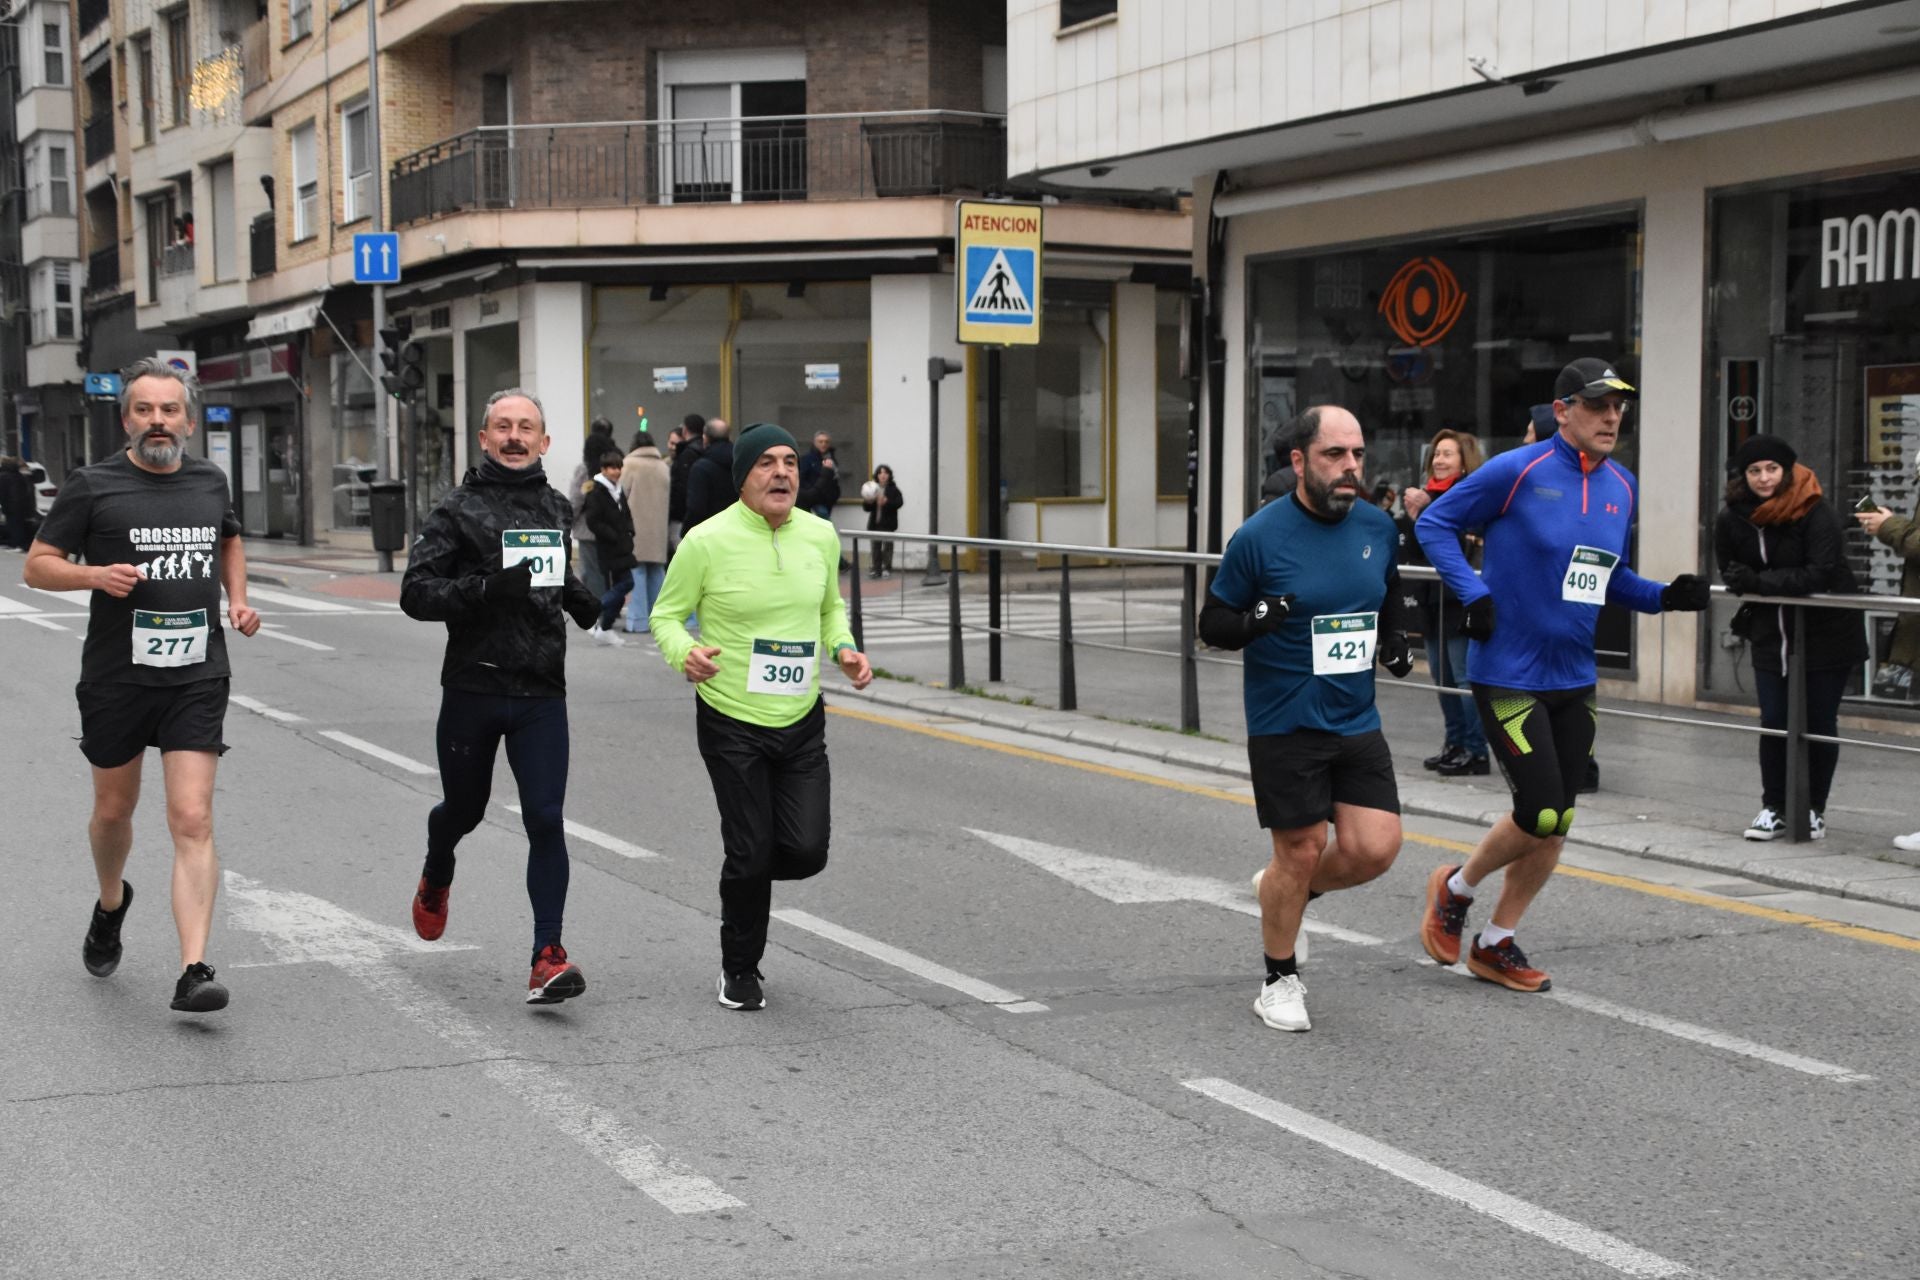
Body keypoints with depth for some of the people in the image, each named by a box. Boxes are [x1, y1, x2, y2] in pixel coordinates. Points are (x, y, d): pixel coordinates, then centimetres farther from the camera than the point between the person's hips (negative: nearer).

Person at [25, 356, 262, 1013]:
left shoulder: (209, 482, 7)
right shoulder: (93, 486, -3)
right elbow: (37, 565, 0)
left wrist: (238, 599, 11)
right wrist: (93, 574, -19)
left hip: (197, 678, 1)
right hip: (115, 679, 0)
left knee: (192, 820, -11)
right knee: (113, 809, 18)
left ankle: (193, 971, -15)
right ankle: (110, 904, 50)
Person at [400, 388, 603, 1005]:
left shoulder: (557, 508, 11)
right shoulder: (458, 509, -4)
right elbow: (416, 593, -11)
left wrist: (576, 595, 8)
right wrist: (487, 588, -25)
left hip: (542, 693, 2)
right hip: (473, 689, -2)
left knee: (546, 820, -10)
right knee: (464, 808, 16)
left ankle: (548, 956, -9)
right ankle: (436, 877, 51)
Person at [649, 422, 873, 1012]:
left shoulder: (820, 535, 2)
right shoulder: (708, 541, -13)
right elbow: (666, 614, -3)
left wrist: (844, 648, -1)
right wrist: (685, 653, -24)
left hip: (802, 720, 4)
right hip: (731, 721, -4)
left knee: (806, 851, -4)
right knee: (751, 853, -1)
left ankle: (746, 870, 33)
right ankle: (739, 971, 23)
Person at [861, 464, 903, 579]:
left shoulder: (893, 489, -2)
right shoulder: (872, 488, 9)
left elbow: (898, 503, -15)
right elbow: (867, 508, 9)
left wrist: (886, 502, -28)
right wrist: (867, 502, -13)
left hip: (888, 523, -4)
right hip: (875, 522, 4)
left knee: (887, 546, -2)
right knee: (876, 546, 6)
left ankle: (887, 569, 4)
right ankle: (876, 569, 12)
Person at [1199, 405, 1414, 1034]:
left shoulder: (1377, 525, 2)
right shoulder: (1260, 536, -13)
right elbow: (1211, 623, -6)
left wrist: (1394, 638, 5)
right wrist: (1254, 621, -26)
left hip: (1357, 721, 5)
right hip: (1284, 725, -5)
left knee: (1375, 847, -3)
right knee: (1300, 852, 1)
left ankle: (1278, 889, 28)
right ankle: (1280, 981, 23)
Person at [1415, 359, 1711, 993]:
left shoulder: (1621, 487, 8)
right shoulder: (1517, 471, -13)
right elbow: (1434, 523, -6)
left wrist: (1665, 596, 2)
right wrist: (1473, 594, -16)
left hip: (1574, 680, 7)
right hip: (1508, 676, -7)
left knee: (1556, 826, 8)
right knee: (1540, 815, -11)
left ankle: (1495, 946, 24)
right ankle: (1454, 888, 18)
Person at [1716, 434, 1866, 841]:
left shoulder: (1817, 515, -18)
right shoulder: (1732, 519, -3)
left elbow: (1820, 574, -25)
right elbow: (1729, 572, 7)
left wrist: (1759, 582, -27)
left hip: (1826, 636, -4)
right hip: (1771, 637, 4)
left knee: (1819, 725, 5)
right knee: (1773, 724, 4)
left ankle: (1814, 809, 18)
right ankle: (1773, 808, 15)